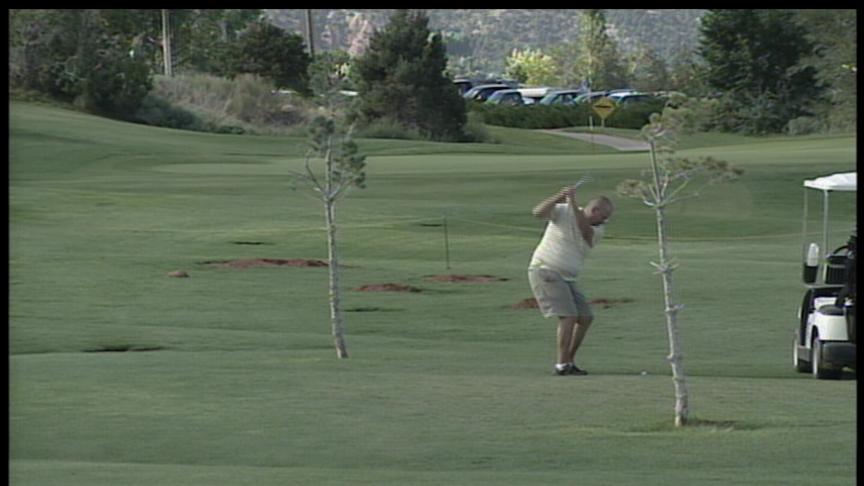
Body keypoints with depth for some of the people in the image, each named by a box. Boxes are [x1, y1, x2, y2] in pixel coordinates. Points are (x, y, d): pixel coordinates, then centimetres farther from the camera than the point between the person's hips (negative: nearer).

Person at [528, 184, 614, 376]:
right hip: (545, 271, -7)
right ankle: (562, 365, -17)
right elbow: (538, 212, -24)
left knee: (586, 318, 6)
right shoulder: (563, 211, -8)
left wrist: (573, 202, -31)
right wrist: (559, 197, -38)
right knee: (569, 316, -18)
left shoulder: (598, 230, 2)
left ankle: (568, 362, 17)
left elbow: (585, 229, -21)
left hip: (566, 278, 7)